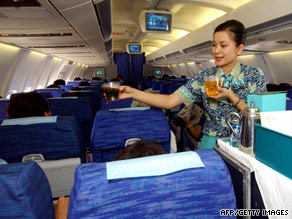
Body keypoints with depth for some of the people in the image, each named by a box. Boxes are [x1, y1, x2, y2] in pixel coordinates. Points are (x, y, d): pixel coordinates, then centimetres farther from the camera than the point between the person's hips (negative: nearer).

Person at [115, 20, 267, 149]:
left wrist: (231, 97, -17)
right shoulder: (204, 77, -1)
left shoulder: (255, 75, -1)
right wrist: (132, 93, -20)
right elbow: (170, 101, -9)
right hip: (212, 144, 0)